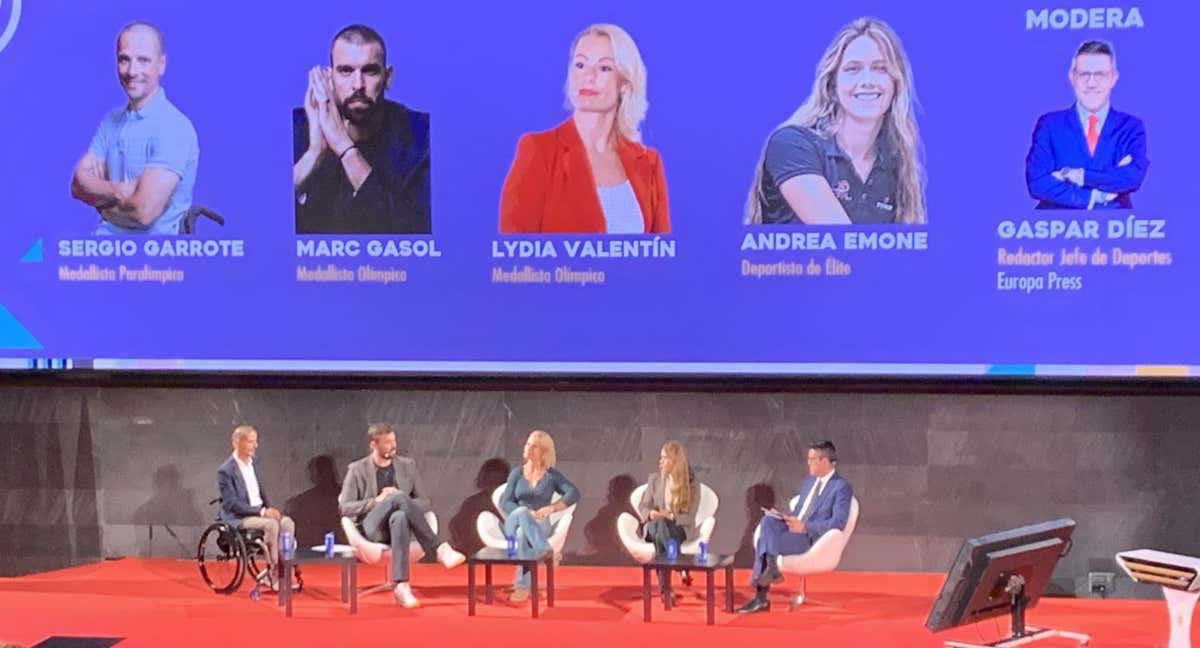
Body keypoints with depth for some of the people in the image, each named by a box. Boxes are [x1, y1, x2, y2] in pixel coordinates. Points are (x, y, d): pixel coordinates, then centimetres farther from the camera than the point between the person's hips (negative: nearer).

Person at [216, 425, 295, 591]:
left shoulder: (253, 463, 13)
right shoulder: (225, 471, -12)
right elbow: (232, 504, -17)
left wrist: (270, 508, 0)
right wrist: (262, 512, -22)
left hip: (259, 512, 7)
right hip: (238, 518, -7)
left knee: (287, 522, -19)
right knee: (271, 524, -31)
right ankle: (273, 573, -21)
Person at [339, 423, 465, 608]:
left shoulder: (407, 465, 15)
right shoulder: (357, 470, 8)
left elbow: (425, 503, 13)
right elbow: (344, 507, 0)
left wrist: (401, 500, -8)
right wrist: (376, 501, -13)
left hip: (400, 519, 3)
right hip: (373, 527, -2)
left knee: (399, 518, -39)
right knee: (399, 497, -35)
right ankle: (439, 549, -39)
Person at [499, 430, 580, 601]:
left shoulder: (552, 475, 5)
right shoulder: (516, 473, 9)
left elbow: (574, 494, -9)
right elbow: (505, 503, 0)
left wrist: (551, 508, -25)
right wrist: (526, 513, -20)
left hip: (539, 527, -1)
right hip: (514, 524, 1)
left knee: (523, 533, -41)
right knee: (522, 514, -39)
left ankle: (522, 586, -44)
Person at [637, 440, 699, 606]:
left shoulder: (691, 484, -1)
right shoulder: (654, 479, 8)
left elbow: (690, 517, -5)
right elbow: (642, 506, 10)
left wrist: (669, 515, -23)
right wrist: (650, 514, -15)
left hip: (679, 528, -2)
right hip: (655, 526, 2)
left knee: (662, 531, -39)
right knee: (659, 526, -38)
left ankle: (665, 588, -38)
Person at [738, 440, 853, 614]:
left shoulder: (841, 487, -6)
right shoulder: (809, 480, 19)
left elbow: (838, 522, -15)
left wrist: (805, 527, -19)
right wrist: (787, 517, 1)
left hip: (812, 538, -7)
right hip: (794, 527, 7)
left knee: (766, 540, -28)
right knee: (768, 521, -25)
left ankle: (761, 598, -20)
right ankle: (771, 569, -26)